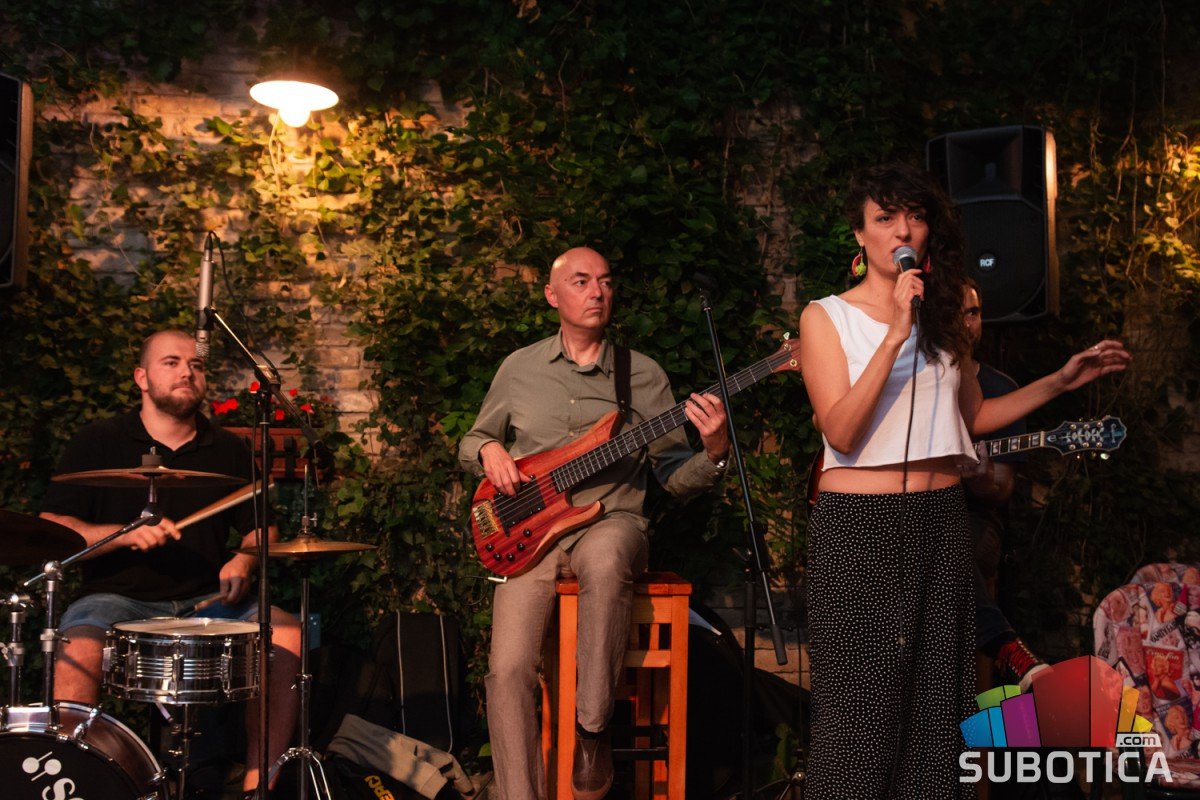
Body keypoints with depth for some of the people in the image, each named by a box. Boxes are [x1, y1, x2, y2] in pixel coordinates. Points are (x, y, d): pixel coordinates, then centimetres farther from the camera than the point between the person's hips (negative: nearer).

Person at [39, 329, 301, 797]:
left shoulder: (229, 451, 14)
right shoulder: (98, 444, 5)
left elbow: (261, 527, 18)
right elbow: (50, 531, -2)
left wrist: (245, 562, -5)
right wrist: (126, 534, -18)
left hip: (208, 599, 3)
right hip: (118, 597, -2)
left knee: (286, 633, -23)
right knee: (79, 648, -35)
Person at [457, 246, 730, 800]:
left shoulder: (643, 376, 6)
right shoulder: (519, 369, 11)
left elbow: (674, 476, 4)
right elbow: (471, 442, 23)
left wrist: (714, 453, -17)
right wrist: (489, 450, -1)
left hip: (610, 522, -1)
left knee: (606, 560, -39)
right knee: (509, 669, -19)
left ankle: (591, 733, -26)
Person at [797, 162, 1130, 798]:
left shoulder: (941, 317, 11)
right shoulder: (825, 317, -3)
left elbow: (973, 417, 19)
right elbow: (841, 432, -15)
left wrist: (1062, 380, 15)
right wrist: (895, 336, -19)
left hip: (942, 519, 5)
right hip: (858, 524, -4)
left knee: (935, 693, 7)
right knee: (862, 698, -1)